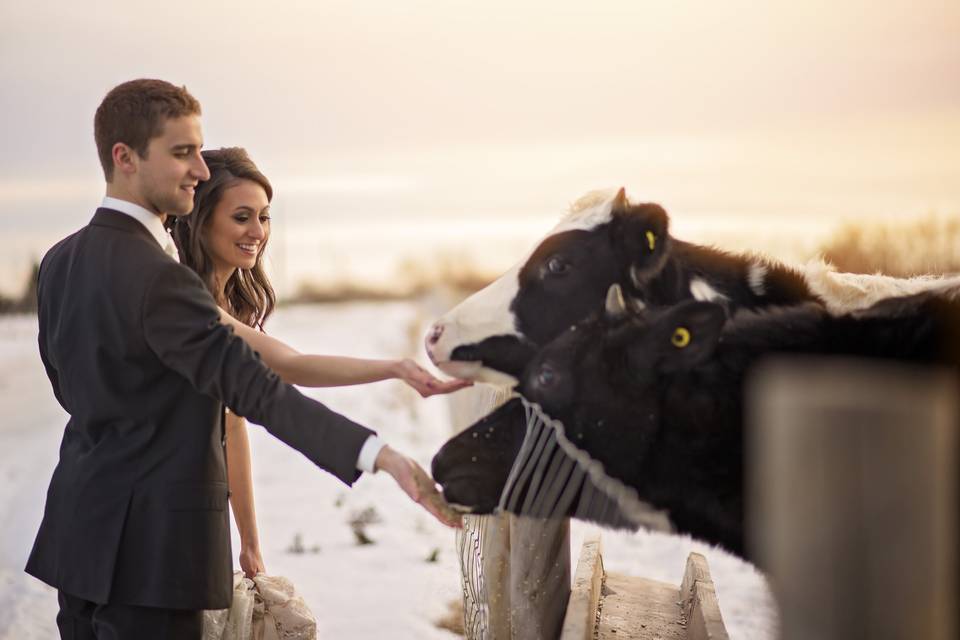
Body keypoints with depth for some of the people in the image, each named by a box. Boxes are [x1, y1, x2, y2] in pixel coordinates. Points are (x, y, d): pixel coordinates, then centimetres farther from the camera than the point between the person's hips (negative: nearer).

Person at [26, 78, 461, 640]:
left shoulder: (60, 262, 7)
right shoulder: (157, 278, -21)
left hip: (78, 529, 9)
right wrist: (379, 455, -34)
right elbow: (255, 388, -28)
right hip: (150, 548, -9)